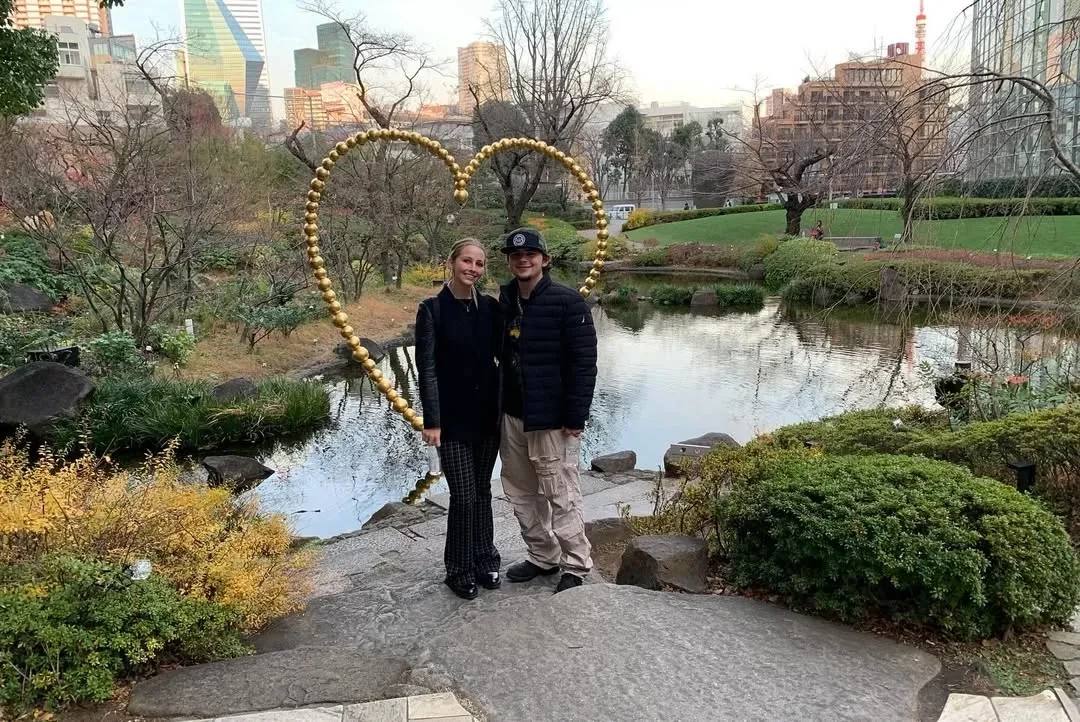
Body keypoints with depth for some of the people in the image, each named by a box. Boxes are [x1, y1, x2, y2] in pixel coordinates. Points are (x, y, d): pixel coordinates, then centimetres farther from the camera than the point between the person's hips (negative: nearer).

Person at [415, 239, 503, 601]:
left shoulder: (490, 307, 3)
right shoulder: (432, 309, -8)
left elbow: (503, 355, 7)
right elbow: (427, 367, -10)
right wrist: (431, 420, -14)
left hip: (487, 413, 4)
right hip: (452, 417, -4)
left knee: (482, 491, 14)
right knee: (463, 497, -1)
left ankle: (484, 561, 29)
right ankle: (460, 571, 17)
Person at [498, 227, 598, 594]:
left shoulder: (567, 302, -11)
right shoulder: (504, 302, 7)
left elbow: (584, 362, -13)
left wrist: (575, 416, -16)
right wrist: (498, 406, 11)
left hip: (552, 418, -7)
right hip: (512, 415, 7)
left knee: (560, 495, 0)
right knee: (521, 493, 15)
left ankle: (575, 567, 15)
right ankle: (543, 556, 31)